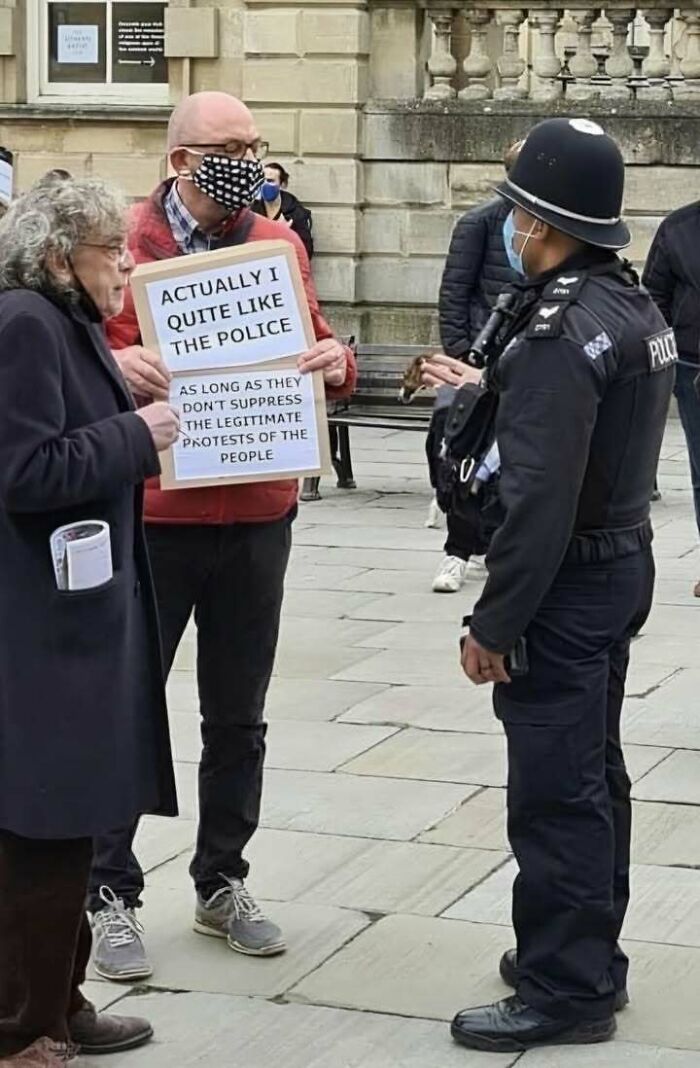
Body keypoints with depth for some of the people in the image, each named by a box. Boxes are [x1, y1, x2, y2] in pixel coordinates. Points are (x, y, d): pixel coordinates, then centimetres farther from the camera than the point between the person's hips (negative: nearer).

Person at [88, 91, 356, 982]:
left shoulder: (280, 245, 6)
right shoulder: (125, 244, -6)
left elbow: (314, 346, 14)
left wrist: (335, 361, -9)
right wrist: (114, 363, -25)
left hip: (258, 517, 4)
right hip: (151, 519, -4)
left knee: (238, 717, 14)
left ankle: (221, 884, 29)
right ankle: (110, 893, 18)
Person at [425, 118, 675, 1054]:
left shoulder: (561, 331, -22)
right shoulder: (637, 309, 7)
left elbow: (539, 500, -25)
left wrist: (493, 623, -21)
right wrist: (491, 390, 27)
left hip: (567, 588, -10)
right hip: (623, 564, 10)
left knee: (555, 794, -3)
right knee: (594, 774, 18)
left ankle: (563, 991, 4)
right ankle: (590, 957, 29)